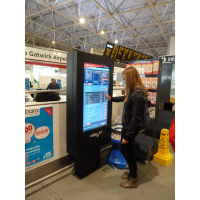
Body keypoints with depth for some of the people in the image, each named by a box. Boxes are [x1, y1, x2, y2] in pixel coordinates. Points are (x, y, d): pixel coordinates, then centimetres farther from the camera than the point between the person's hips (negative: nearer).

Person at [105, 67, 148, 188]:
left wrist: (127, 136, -20)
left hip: (131, 128, -9)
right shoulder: (134, 91, 5)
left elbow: (136, 118, -26)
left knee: (128, 152, 9)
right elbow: (126, 98, 28)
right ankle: (132, 173, 43)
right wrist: (112, 98, 35)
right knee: (124, 150, 22)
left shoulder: (137, 94, -26)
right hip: (127, 126, 9)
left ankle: (134, 180, 33)